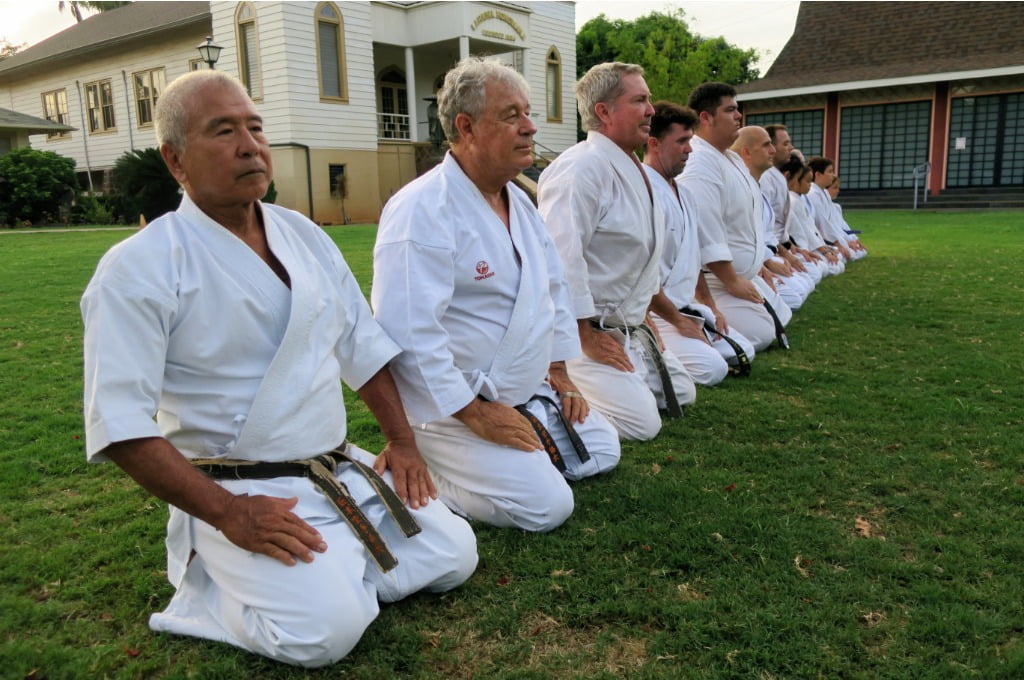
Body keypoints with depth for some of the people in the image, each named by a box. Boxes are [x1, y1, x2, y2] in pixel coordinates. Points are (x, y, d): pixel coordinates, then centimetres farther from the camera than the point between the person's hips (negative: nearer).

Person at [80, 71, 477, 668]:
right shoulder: (139, 268, -12)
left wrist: (402, 442, 5)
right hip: (238, 493, -6)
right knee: (326, 630, -23)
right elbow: (120, 423, -16)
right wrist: (229, 514, -20)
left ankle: (327, 571, 15)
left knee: (454, 556, -1)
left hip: (344, 471, 6)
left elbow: (364, 347, 13)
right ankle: (211, 591, 5)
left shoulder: (305, 236, 8)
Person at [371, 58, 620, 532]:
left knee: (601, 451, 13)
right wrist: (476, 413, -22)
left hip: (527, 392, 9)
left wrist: (561, 378, 11)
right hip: (451, 405, -9)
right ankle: (421, 470, 3)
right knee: (545, 505, -15)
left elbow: (554, 288, 17)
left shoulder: (518, 200, 8)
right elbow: (408, 332, -27)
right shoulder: (422, 211, -21)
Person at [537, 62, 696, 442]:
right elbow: (561, 257, -27)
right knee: (641, 421, -17)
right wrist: (586, 338, -22)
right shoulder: (582, 168, -20)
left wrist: (643, 317, 16)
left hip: (629, 328, 10)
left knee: (681, 394, 16)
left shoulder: (633, 169, 13)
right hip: (586, 329, -10)